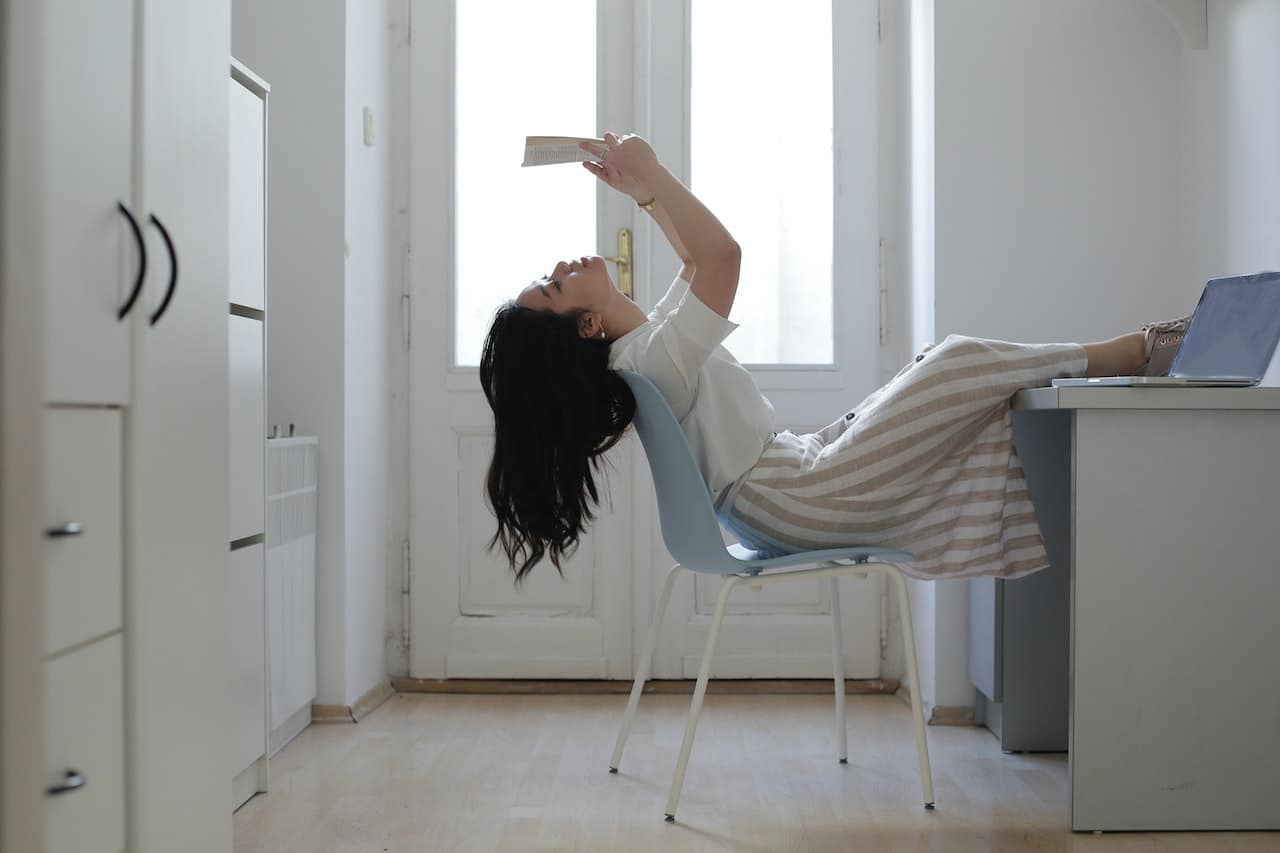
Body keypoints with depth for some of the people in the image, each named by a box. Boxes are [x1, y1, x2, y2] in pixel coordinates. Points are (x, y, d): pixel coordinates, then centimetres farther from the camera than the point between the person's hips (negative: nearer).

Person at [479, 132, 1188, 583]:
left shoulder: (646, 341, 8)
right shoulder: (651, 358, -23)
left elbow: (697, 263, 21)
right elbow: (720, 255, -34)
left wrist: (641, 191, 15)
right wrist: (648, 175, -24)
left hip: (800, 473, 10)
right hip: (804, 504, -10)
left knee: (944, 370, 12)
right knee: (963, 365, -8)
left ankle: (1128, 354, 22)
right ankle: (1129, 354, 13)